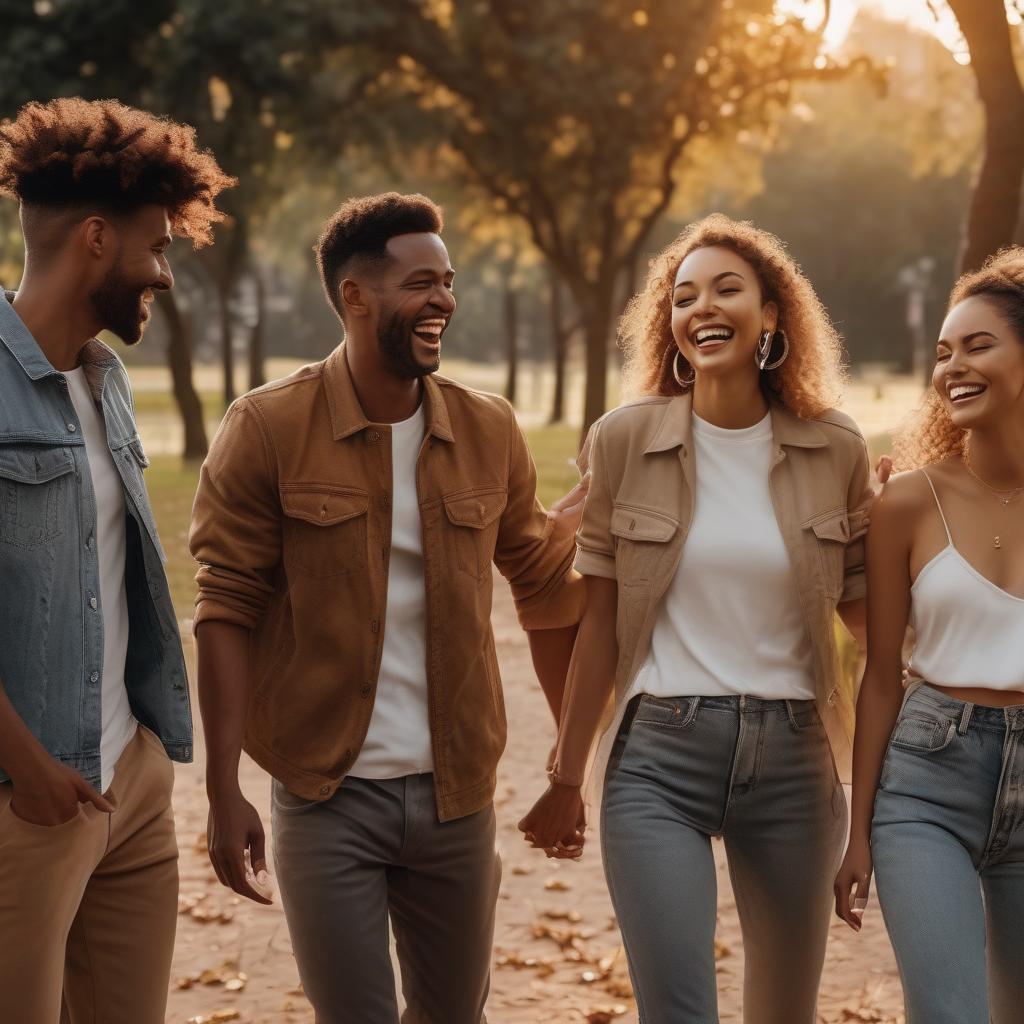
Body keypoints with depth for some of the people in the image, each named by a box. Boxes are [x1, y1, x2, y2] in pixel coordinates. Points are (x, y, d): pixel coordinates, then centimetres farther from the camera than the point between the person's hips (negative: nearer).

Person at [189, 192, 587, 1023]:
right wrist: (225, 792, -12)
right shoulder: (267, 430, -7)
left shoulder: (490, 432, 3)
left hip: (457, 793, 4)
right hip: (327, 797, -3)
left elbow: (545, 592, 10)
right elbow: (227, 612, -8)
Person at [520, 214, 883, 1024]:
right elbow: (600, 618, 3)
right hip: (659, 758, -2)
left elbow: (863, 605, 8)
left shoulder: (834, 449, 1)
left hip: (792, 758, 2)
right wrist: (567, 780, 6)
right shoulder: (627, 440, -2)